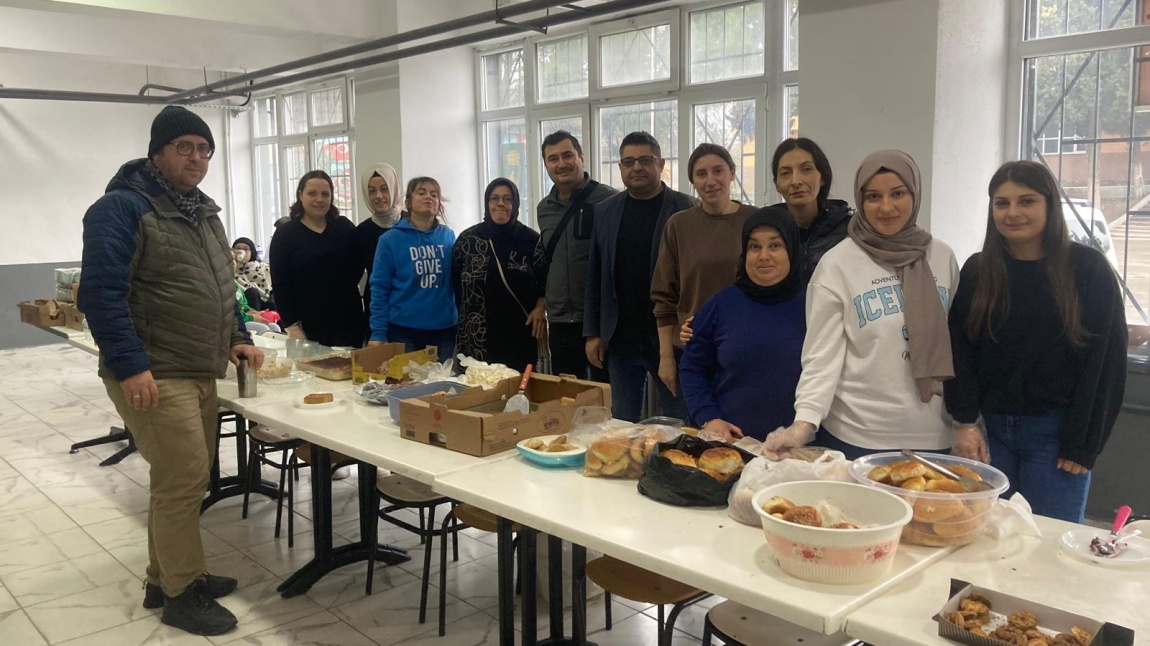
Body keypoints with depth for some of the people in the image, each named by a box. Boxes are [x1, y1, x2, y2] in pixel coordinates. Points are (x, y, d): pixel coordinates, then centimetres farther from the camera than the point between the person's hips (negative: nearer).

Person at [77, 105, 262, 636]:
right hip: (153, 375, -9)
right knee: (183, 478, -7)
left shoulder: (203, 211, 16)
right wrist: (130, 365, -24)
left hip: (199, 373, 9)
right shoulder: (122, 207, -11)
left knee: (185, 479, 15)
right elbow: (101, 293, -18)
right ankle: (182, 593, 8)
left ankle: (165, 577, 29)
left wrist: (236, 337, 11)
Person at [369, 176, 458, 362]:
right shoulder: (390, 239, -3)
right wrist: (378, 333, -7)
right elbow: (379, 288, -3)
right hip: (404, 329, -2)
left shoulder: (448, 236, 4)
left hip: (444, 328, 3)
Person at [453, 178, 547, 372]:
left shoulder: (532, 240, 2)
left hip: (520, 332, 0)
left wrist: (539, 309, -6)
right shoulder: (468, 239, 5)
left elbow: (545, 280, 7)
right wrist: (465, 312, 5)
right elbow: (454, 280, 9)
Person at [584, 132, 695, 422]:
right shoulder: (605, 211, 8)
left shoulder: (684, 209, -5)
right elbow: (594, 277, 10)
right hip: (619, 340, 4)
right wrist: (592, 333, 6)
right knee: (623, 422, 13)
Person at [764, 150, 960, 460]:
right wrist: (804, 422, -24)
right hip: (857, 437, -3)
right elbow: (822, 355, -11)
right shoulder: (837, 264, -8)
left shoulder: (943, 258, 4)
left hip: (932, 435, 4)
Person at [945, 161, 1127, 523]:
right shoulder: (978, 271, 4)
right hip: (993, 429, 3)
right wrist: (966, 422, -5)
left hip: (1055, 432, -3)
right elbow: (961, 352, 4)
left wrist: (1083, 445, -7)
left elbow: (1105, 363, -5)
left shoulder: (1088, 269, -5)